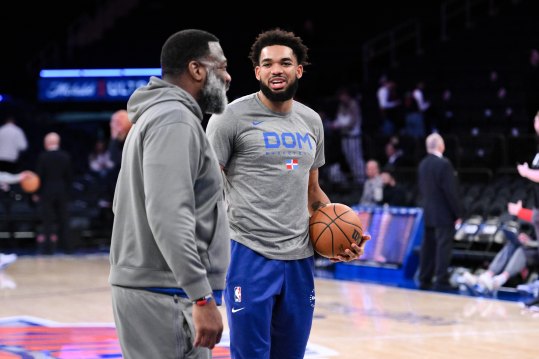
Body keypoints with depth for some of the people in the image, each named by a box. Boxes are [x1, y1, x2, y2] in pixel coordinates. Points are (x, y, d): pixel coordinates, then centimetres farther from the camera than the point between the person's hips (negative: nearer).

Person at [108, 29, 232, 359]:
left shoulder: (155, 116, 21)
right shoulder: (175, 120, -12)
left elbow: (125, 205, 27)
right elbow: (169, 217, -23)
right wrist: (203, 297, -25)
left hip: (145, 290, 10)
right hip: (166, 297, -10)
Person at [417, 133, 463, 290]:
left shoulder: (422, 164, 8)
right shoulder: (444, 164, -16)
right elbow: (451, 191, -17)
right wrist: (458, 213, -11)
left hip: (428, 213, 8)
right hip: (444, 215, -8)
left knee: (428, 246, 12)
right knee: (443, 247, -6)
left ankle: (424, 280, 15)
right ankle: (441, 281, -9)